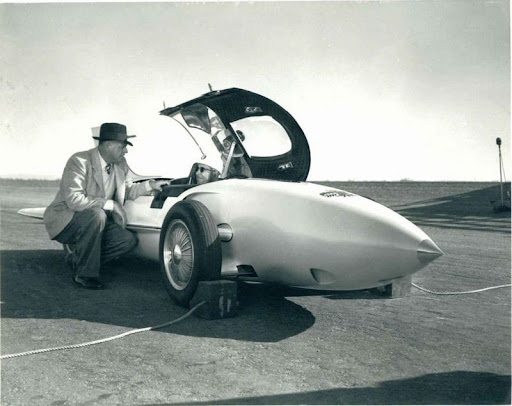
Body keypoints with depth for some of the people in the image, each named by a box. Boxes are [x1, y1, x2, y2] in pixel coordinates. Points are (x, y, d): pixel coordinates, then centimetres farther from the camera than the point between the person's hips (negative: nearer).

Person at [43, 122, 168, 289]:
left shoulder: (120, 165, 2)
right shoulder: (79, 161, -20)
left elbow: (125, 190, 18)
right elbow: (74, 200, -29)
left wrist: (149, 185, 1)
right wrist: (110, 204, -26)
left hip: (92, 220, 7)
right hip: (64, 221, -7)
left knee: (129, 240, -12)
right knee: (96, 215, -36)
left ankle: (77, 258, 5)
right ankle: (85, 274, -20)